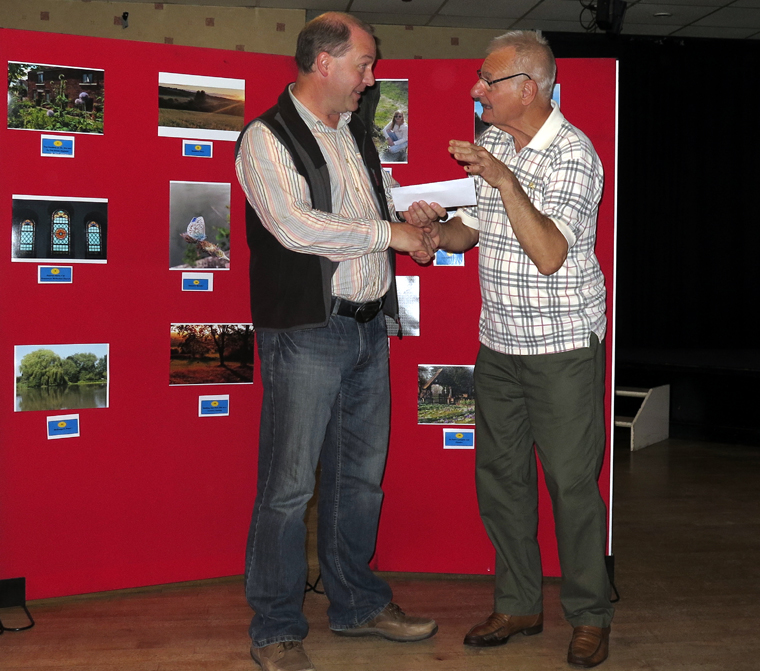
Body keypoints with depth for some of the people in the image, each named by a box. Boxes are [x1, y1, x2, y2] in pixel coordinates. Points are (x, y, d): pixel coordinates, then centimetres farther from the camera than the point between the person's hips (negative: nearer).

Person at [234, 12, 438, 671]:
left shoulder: (359, 136, 17)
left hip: (369, 328, 8)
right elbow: (295, 226, -21)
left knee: (361, 475, 15)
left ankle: (358, 604, 30)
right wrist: (390, 232, -15)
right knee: (289, 485, -1)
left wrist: (415, 218, 9)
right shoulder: (266, 139, -8)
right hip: (305, 334, -8)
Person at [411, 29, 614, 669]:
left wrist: (503, 179, -28)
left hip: (564, 348, -7)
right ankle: (519, 605, 26)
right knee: (500, 475, 11)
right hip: (499, 345, 7)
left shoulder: (573, 153, -14)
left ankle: (590, 616, 19)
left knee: (572, 483, 1)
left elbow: (549, 255, -24)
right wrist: (436, 229, -6)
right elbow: (468, 232, 15)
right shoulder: (491, 144, 9)